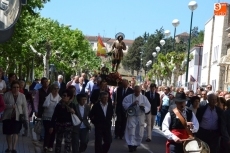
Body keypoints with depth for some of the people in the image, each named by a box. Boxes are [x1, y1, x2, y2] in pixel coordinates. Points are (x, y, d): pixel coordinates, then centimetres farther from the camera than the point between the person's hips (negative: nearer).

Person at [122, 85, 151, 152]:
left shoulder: (144, 98, 3)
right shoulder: (129, 97, -1)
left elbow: (148, 107, 1)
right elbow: (124, 104, -6)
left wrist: (144, 107, -21)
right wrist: (131, 104, -20)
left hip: (141, 117, 2)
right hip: (131, 116, -2)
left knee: (139, 133, 8)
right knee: (131, 132, -9)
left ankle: (135, 145, 23)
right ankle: (131, 145, -7)